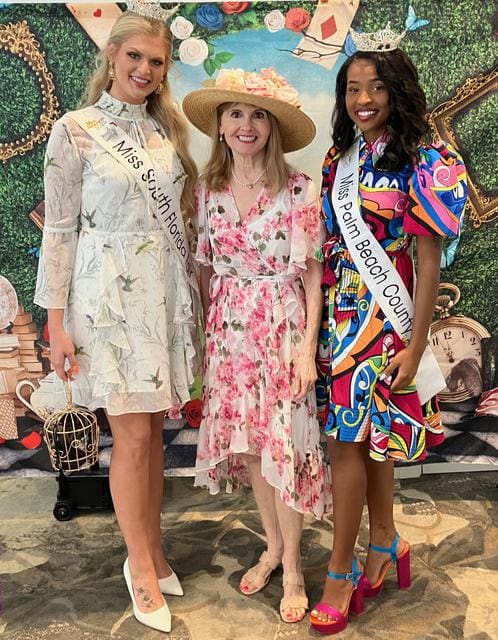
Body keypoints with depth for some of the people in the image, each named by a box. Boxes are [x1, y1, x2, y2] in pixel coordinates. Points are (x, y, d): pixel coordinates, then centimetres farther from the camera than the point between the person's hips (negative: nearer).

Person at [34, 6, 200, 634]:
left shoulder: (167, 128, 11)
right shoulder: (75, 130, -5)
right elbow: (59, 228, -6)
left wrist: (194, 290, 14)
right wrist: (57, 320, -9)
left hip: (167, 292, 5)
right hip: (111, 294, -5)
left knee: (153, 428, 12)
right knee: (132, 435, 0)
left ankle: (151, 549, 28)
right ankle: (141, 565, 19)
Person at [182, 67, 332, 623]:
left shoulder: (298, 190, -8)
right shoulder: (208, 191, 3)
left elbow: (312, 271, -7)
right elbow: (206, 267, 9)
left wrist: (308, 347, -11)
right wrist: (204, 332, 7)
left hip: (282, 328, -4)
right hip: (229, 331, 4)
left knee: (282, 446, 1)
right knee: (246, 444, 12)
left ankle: (291, 567, 19)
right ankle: (272, 545, 32)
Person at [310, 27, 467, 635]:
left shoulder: (419, 163, -6)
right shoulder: (338, 160, 10)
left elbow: (428, 261, -9)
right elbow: (329, 246, 12)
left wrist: (415, 345, -13)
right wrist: (319, 321, 10)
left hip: (382, 320, -5)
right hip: (337, 315, 6)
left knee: (349, 442, -5)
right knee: (366, 438, 13)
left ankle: (340, 575, 10)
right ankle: (385, 545, 32)